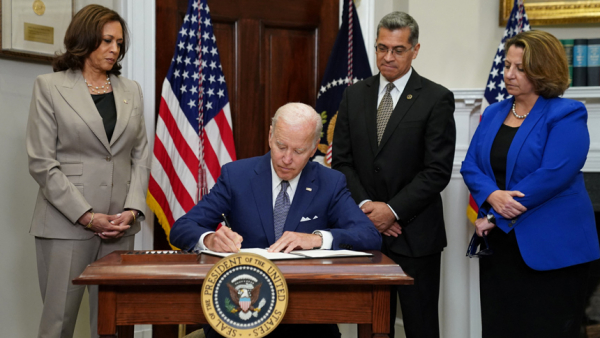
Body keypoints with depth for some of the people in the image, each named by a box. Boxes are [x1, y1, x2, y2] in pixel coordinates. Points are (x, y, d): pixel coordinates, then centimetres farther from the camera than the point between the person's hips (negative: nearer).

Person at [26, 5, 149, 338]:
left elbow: (140, 156, 13)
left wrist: (132, 210, -3)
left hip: (120, 226, 4)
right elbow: (41, 163, -5)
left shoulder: (131, 90, 14)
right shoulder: (49, 87, 1)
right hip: (67, 223, -3)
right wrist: (87, 217, -11)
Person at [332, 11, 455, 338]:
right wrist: (364, 205, -8)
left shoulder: (437, 99, -4)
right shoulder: (355, 94, 9)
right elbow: (341, 159, 7)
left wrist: (393, 210, -14)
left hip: (415, 234, -3)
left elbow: (438, 170, -9)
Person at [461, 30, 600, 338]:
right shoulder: (493, 113, 12)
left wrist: (496, 218, -16)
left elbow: (553, 175, -19)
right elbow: (470, 165, 7)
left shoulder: (566, 115, -9)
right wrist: (492, 196, -15)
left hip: (550, 249, -6)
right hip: (499, 245, 6)